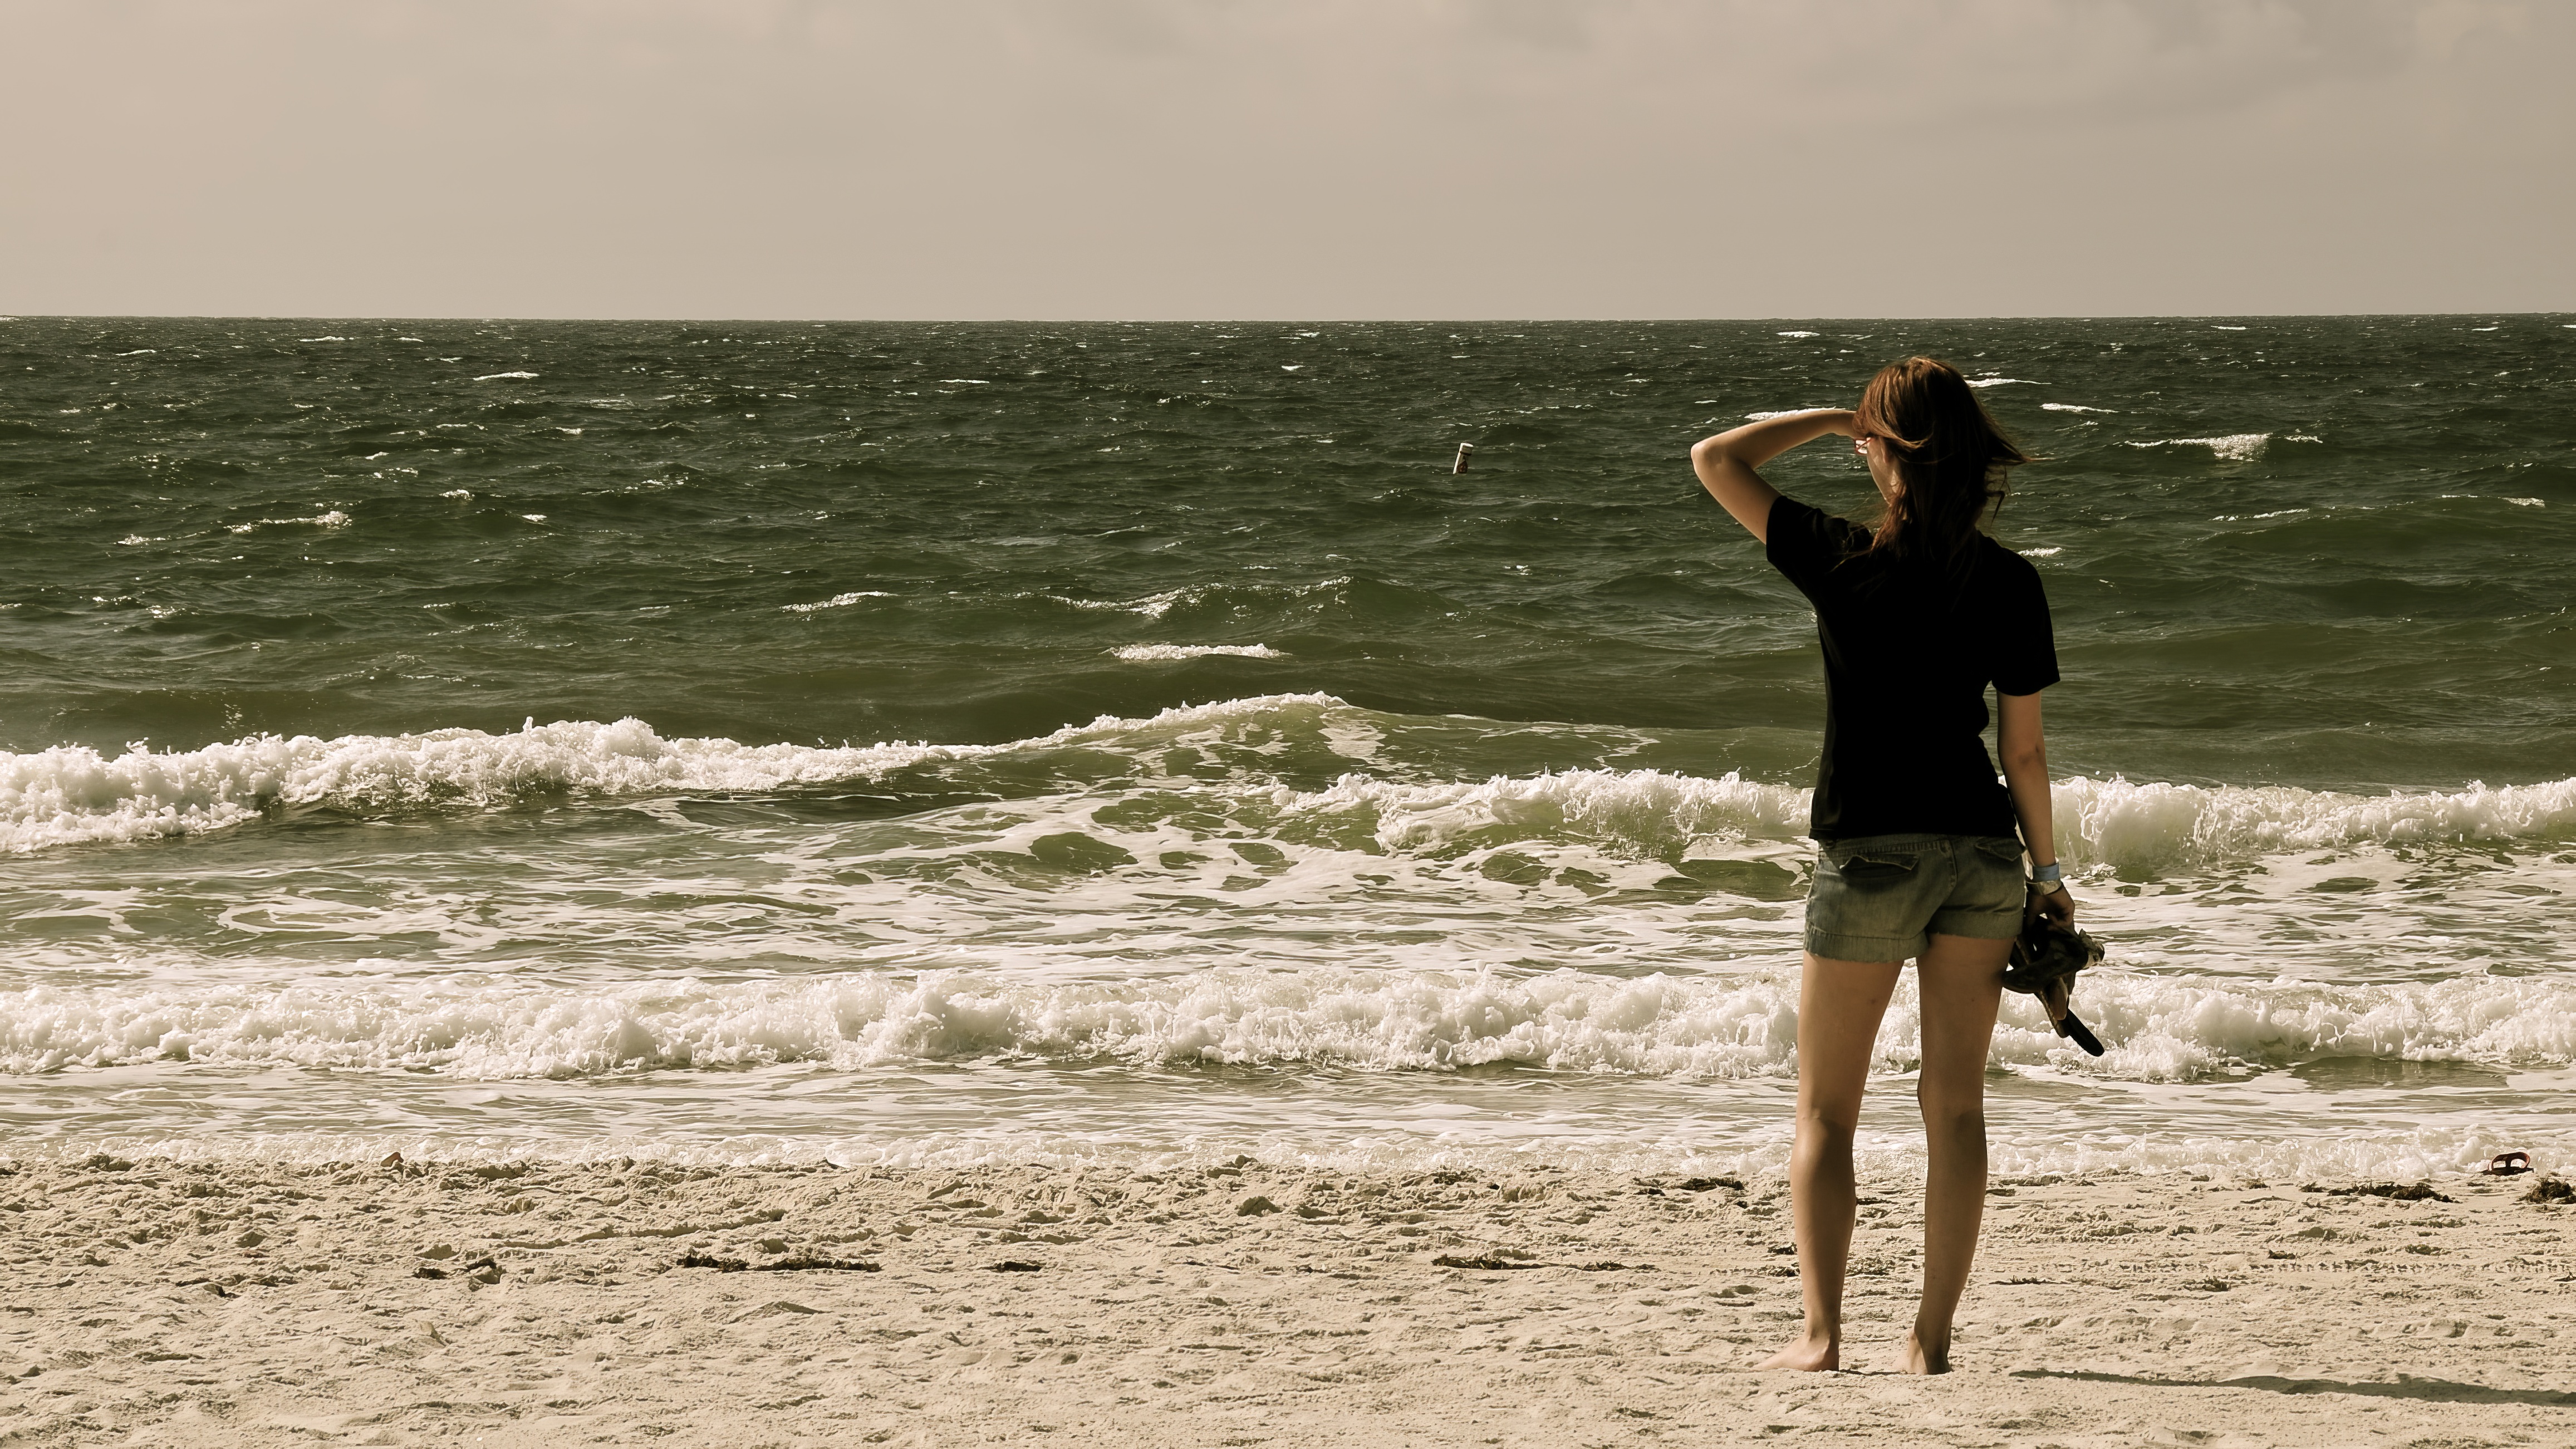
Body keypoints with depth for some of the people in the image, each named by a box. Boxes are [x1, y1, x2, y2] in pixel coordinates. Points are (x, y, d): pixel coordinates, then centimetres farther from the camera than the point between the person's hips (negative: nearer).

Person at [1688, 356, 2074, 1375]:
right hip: (1981, 846, 3)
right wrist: (2047, 872, 10)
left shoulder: (1842, 563, -12)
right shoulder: (2008, 583, -3)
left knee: (1826, 1109, 7)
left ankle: (1821, 1331, -1)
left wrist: (1831, 417, 2)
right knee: (1955, 1102, 8)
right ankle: (1932, 1337, 6)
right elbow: (2024, 750, 1)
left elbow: (1714, 461, -1)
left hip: (1870, 854, -3)